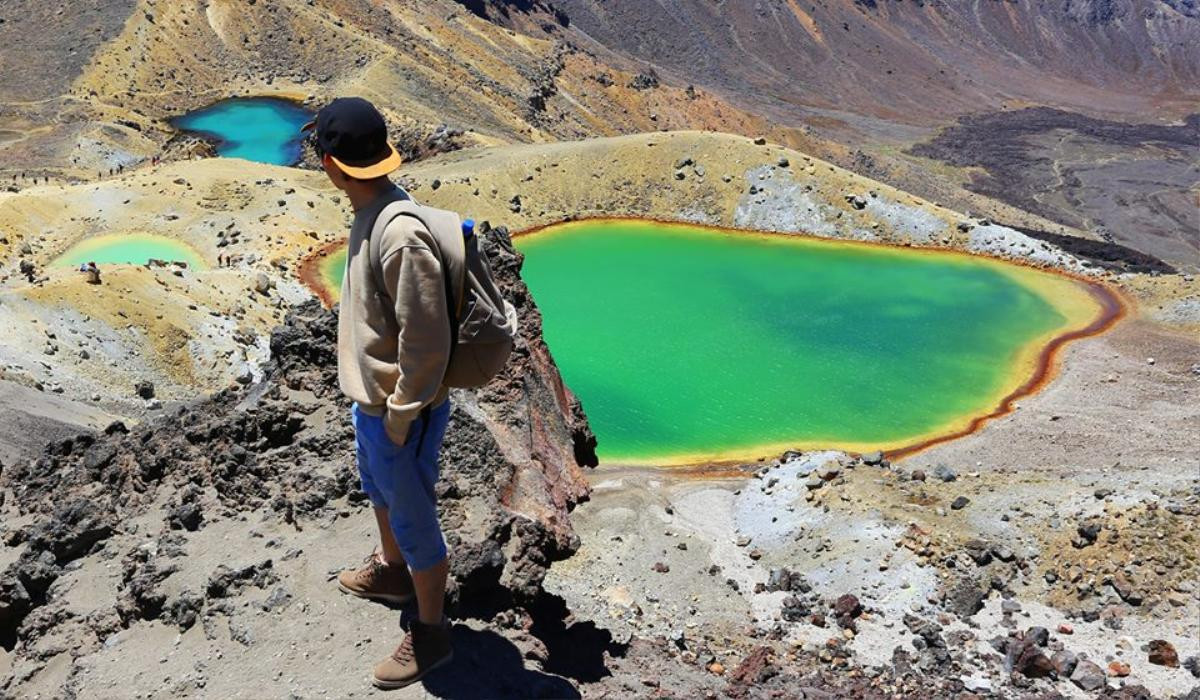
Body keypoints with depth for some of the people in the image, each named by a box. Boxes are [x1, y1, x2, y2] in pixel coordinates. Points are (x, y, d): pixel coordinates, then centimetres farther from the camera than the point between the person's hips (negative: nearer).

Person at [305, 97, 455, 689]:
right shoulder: (371, 211, -1)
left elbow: (427, 342, -28)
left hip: (400, 413, -10)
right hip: (370, 398, 10)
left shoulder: (402, 236, -32)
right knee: (378, 489, 31)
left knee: (413, 519, 9)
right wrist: (371, 402, 17)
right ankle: (390, 570, 57)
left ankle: (430, 632, 31)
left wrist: (399, 418, -18)